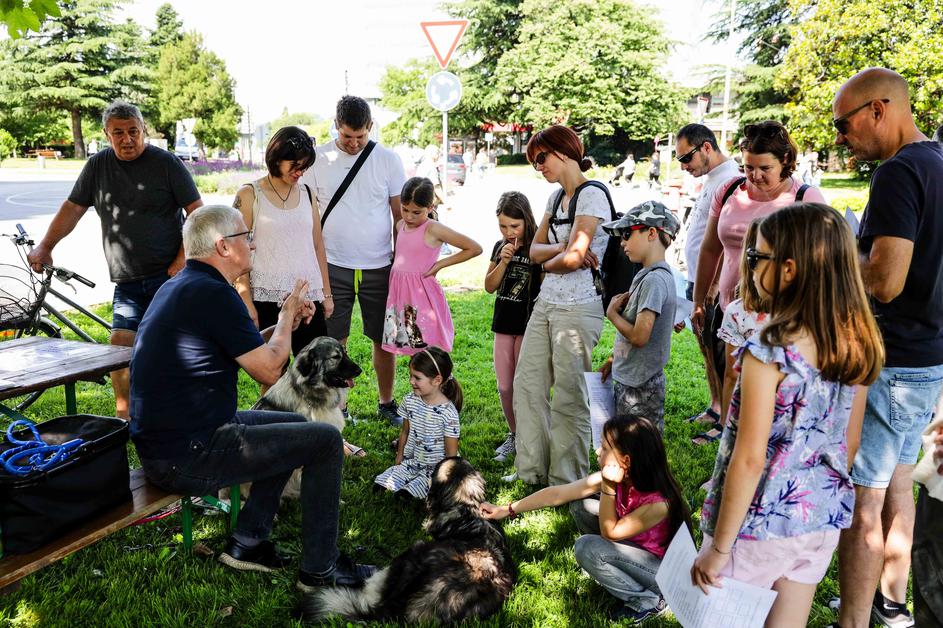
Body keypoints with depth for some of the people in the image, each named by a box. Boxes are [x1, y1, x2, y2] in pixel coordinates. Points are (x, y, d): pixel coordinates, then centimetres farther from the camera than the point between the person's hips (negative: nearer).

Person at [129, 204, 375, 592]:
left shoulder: (179, 287, 13)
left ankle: (247, 543, 22)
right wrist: (287, 316, 2)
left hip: (160, 447, 10)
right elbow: (269, 370, -14)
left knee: (295, 426, 22)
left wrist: (287, 321, 11)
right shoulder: (213, 294, -20)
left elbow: (247, 352, 21)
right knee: (325, 440, -6)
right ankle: (320, 569, 6)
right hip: (188, 458, -10)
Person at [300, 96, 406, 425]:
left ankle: (386, 403, 24)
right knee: (333, 343, 5)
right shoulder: (319, 160, 0)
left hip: (379, 267, 1)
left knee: (384, 339, 8)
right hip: (333, 266, 0)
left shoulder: (388, 159, 1)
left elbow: (400, 215, 6)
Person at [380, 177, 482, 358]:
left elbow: (475, 248, -12)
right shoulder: (400, 225, 9)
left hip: (422, 295, -6)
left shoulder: (433, 229, -11)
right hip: (400, 293, 6)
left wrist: (440, 264, -9)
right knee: (414, 354, 12)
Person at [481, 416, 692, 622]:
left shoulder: (658, 502, -33)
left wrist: (608, 487, -33)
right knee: (580, 505, -7)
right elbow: (557, 493, -9)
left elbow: (609, 533, -22)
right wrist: (507, 510, -8)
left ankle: (648, 601, -4)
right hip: (634, 546, 6)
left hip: (664, 569, -6)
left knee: (588, 548, -25)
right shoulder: (614, 476, -15)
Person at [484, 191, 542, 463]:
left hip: (528, 326, -5)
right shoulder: (500, 247, 7)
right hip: (503, 324, 6)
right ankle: (514, 436, 28)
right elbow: (489, 287, 4)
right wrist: (503, 262, -9)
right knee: (504, 388, 12)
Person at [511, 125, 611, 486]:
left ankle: (566, 482, 13)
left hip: (578, 307, -9)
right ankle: (530, 471, 23)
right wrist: (563, 248, -9)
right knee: (527, 385, 10)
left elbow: (573, 258, -19)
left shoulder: (592, 196, -10)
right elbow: (535, 250, 11)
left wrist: (548, 264, 1)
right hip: (545, 303, 9)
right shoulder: (556, 198, 17)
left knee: (568, 395, -1)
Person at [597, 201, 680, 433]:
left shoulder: (654, 280, -20)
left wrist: (612, 313, -11)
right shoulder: (646, 275, 9)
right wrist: (613, 360, 13)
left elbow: (639, 336, -26)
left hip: (640, 387, -9)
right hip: (628, 379, 9)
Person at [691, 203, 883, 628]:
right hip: (822, 521, 6)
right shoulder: (856, 347, -3)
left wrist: (718, 547, -13)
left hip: (761, 527, -6)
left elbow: (750, 459, -22)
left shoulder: (768, 353, -23)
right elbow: (850, 444, 7)